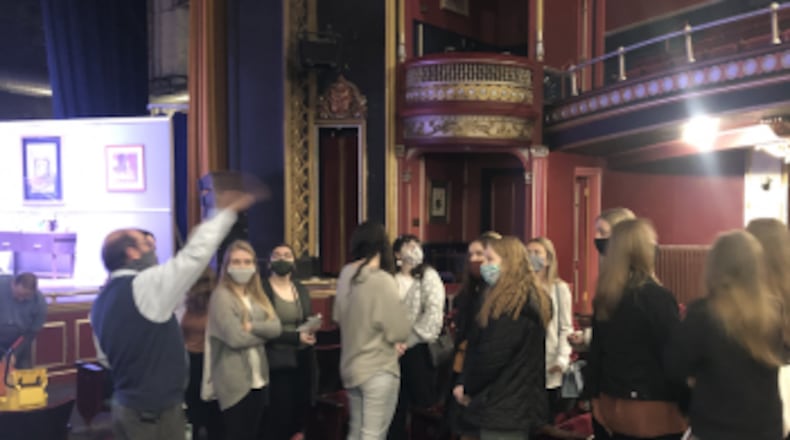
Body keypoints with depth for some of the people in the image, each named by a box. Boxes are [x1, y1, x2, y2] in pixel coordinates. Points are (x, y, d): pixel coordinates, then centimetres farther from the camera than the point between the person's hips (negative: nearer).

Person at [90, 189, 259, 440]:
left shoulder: (101, 302, 8)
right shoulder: (145, 285, -18)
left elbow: (106, 357, 16)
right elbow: (195, 254, -18)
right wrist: (228, 211, -9)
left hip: (124, 406, 9)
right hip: (156, 412, -9)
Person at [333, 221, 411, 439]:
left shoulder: (345, 275, 1)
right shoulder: (382, 280, -20)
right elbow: (400, 330, -17)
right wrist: (398, 339, 4)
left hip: (350, 366, 7)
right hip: (379, 370, -7)